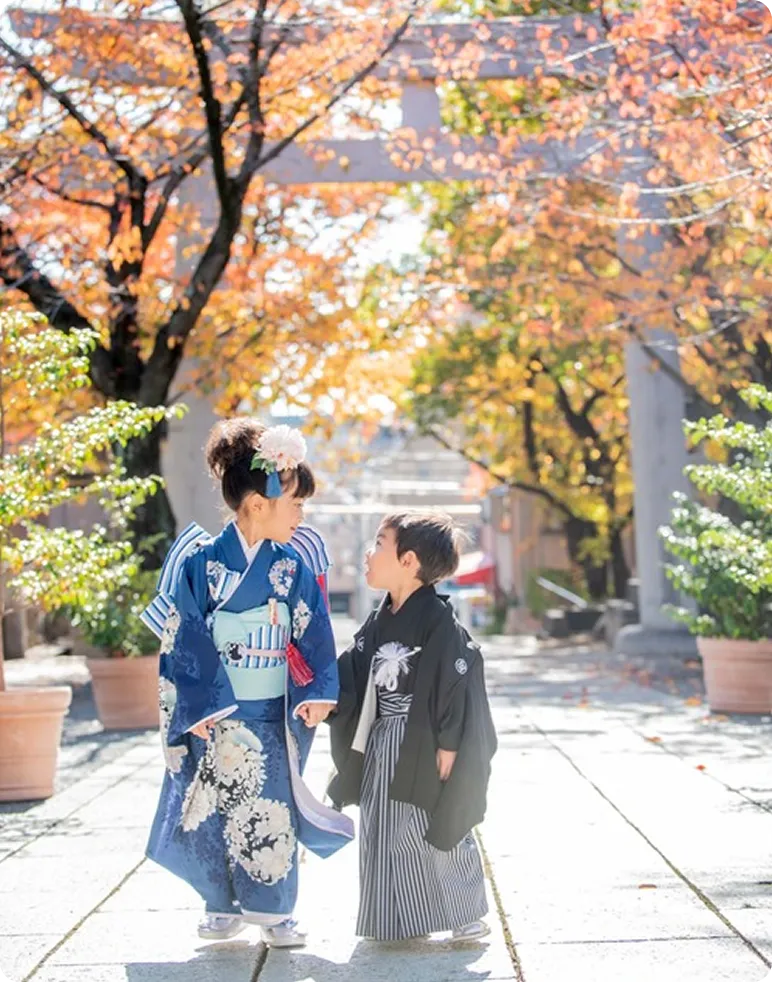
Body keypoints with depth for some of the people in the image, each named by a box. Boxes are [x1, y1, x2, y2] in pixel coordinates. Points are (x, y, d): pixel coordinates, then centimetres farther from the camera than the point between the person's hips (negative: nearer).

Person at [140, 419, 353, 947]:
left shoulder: (293, 566, 2)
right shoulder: (201, 560, -7)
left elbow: (314, 636, 1)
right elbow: (184, 638, -6)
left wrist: (318, 694, -11)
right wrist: (197, 706, -10)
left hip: (274, 711, 2)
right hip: (216, 711, -2)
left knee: (273, 808, 3)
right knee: (219, 807, 3)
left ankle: (273, 909, 14)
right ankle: (225, 905, 17)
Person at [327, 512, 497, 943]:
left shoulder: (438, 621, -16)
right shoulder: (379, 623, 8)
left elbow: (461, 681, -18)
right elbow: (350, 676, 14)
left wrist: (449, 745, -18)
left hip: (425, 746, -8)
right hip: (384, 746, 8)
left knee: (440, 835, 2)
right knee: (384, 835, 10)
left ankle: (467, 914, 18)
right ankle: (397, 919, 22)